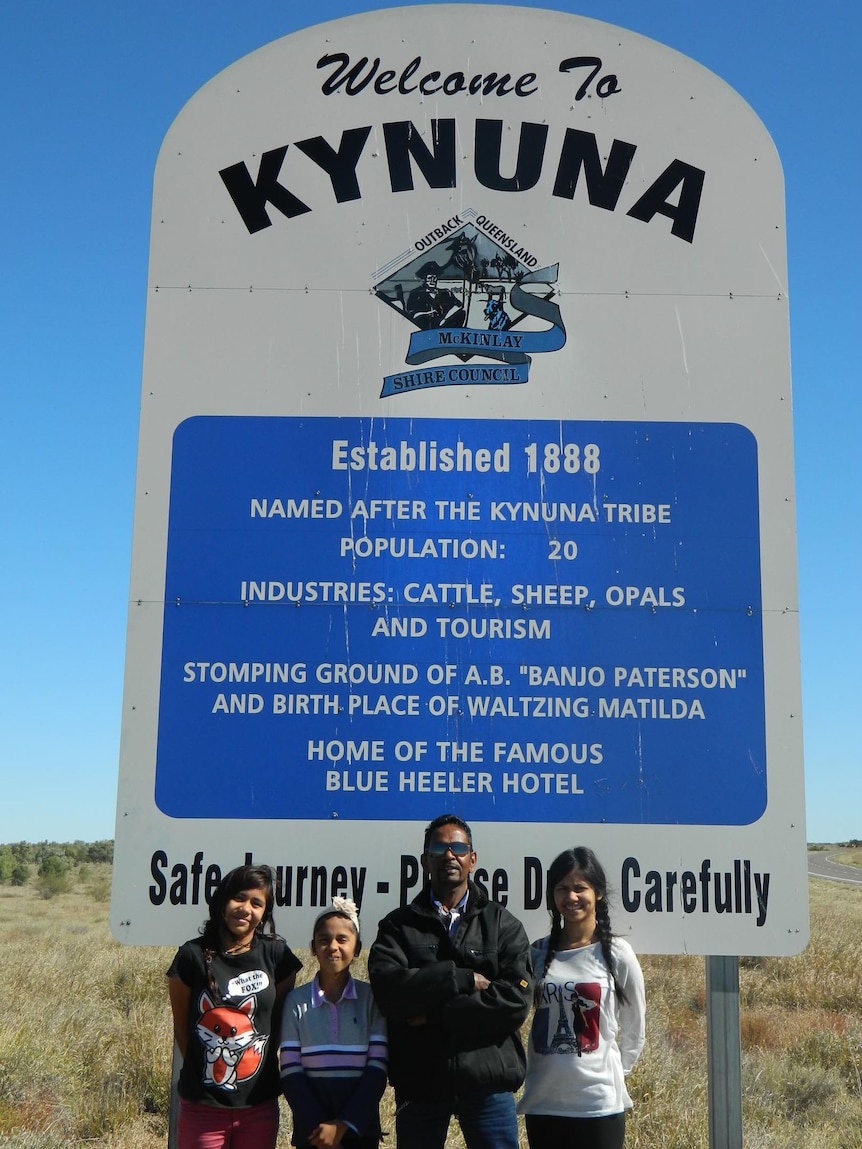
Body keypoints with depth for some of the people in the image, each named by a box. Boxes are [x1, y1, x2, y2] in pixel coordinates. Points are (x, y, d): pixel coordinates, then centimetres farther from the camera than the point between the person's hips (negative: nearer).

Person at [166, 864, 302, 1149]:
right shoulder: (193, 955, -5)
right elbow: (181, 1026, 4)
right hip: (202, 1106, -1)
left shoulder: (276, 954, -1)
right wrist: (201, 1069, 8)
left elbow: (283, 1019, 7)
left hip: (259, 1106, 2)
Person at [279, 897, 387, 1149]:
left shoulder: (371, 998, -1)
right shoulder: (297, 1001, 0)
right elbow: (290, 1071, -2)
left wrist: (343, 1124, -11)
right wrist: (317, 1127, -11)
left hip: (360, 1126, 0)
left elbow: (377, 1068, -4)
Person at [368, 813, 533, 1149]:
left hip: (488, 1081, 0)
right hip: (418, 1083, 1)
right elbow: (387, 987, -12)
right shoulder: (399, 924, 6)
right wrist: (462, 978, -14)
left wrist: (434, 1014, -12)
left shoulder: (503, 924, 5)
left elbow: (515, 1000, -9)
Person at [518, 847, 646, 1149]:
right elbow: (516, 1015, 11)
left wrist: (612, 1074, 6)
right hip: (542, 1103, 3)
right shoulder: (537, 953, 3)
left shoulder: (617, 954, -4)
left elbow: (634, 1031, 5)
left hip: (600, 1104, -3)